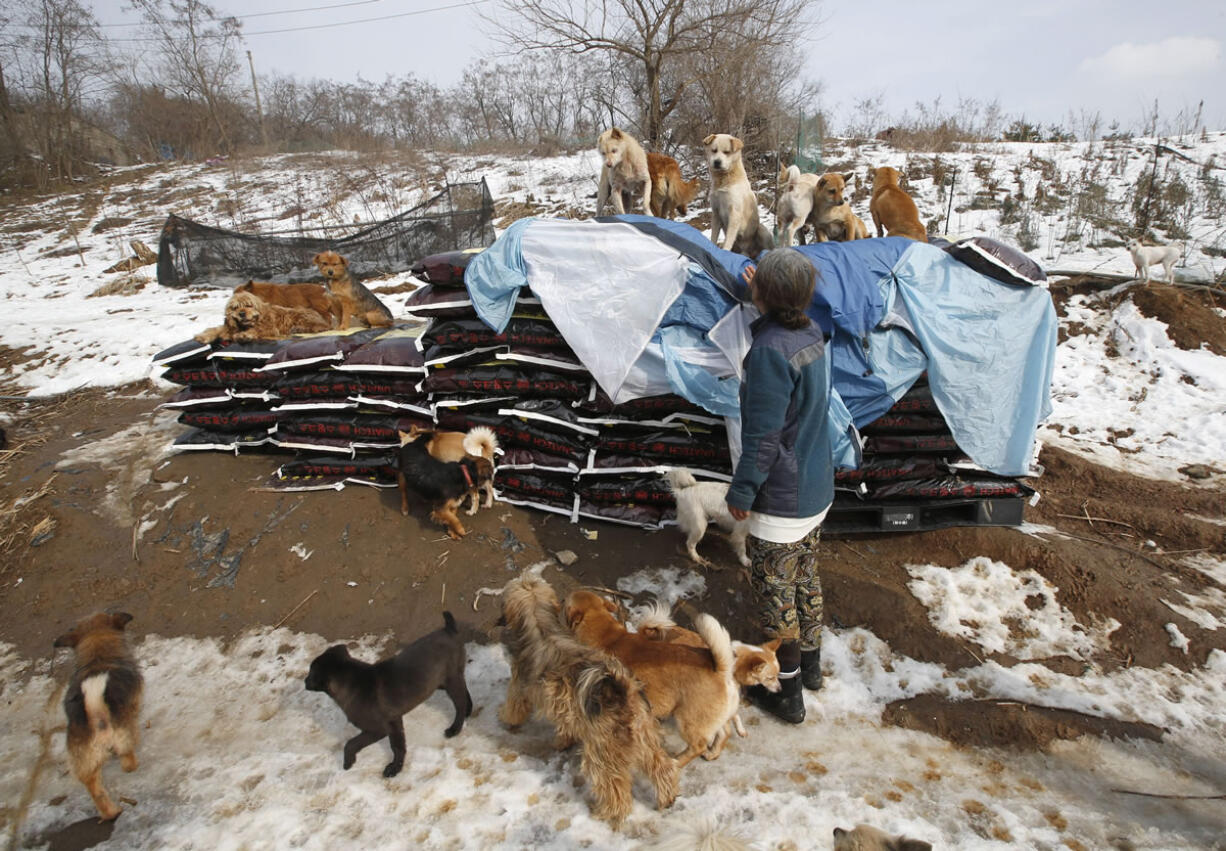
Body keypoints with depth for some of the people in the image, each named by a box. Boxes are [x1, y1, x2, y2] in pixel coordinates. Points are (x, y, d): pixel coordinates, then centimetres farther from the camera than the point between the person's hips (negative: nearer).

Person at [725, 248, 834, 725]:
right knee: (805, 578, 24)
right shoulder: (811, 335, 0)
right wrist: (760, 297, 30)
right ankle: (810, 666, 43)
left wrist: (742, 491, -13)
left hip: (781, 499, -9)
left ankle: (787, 693, 23)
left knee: (775, 593, 7)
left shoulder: (770, 349, -26)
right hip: (817, 489, 9)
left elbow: (764, 435, -25)